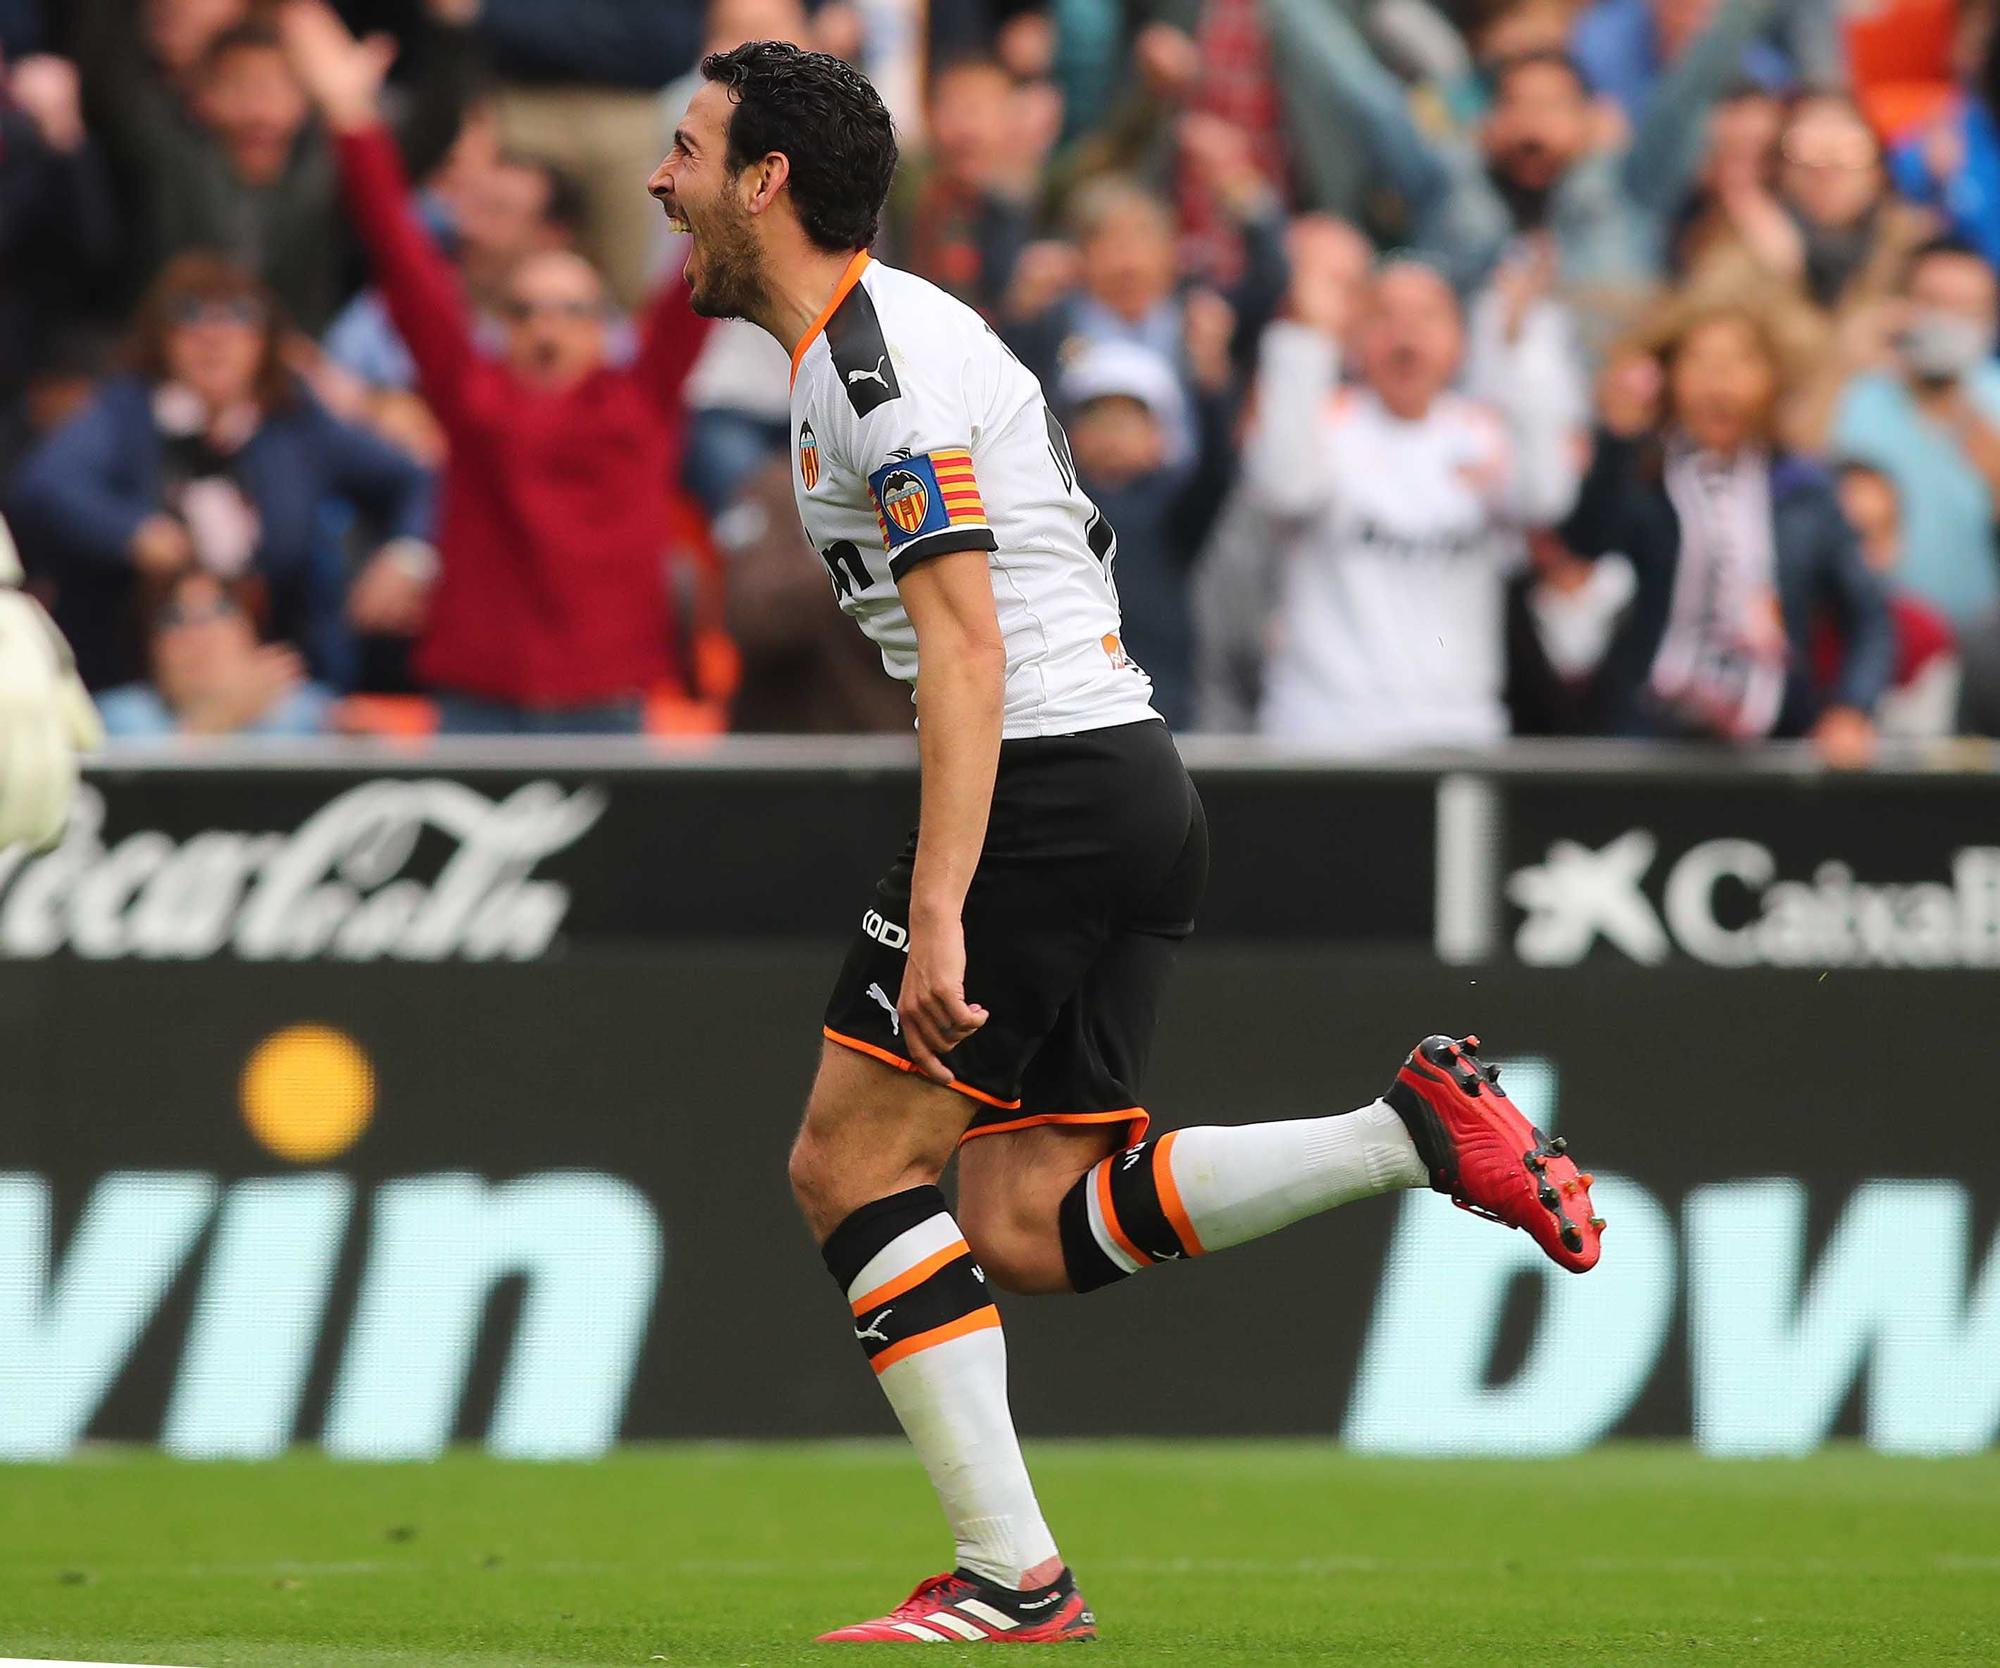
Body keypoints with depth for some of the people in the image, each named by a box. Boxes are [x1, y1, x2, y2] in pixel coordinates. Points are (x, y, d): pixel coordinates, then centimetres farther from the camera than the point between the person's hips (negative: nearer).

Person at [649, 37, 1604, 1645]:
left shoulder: (875, 359, -12)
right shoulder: (893, 329, 20)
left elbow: (966, 644, -21)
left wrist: (938, 912, -26)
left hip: (1045, 789, -10)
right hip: (1133, 788, 10)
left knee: (852, 1162, -5)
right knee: (1027, 1232, 4)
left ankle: (1013, 1574, -7)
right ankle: (1419, 1130, -2)